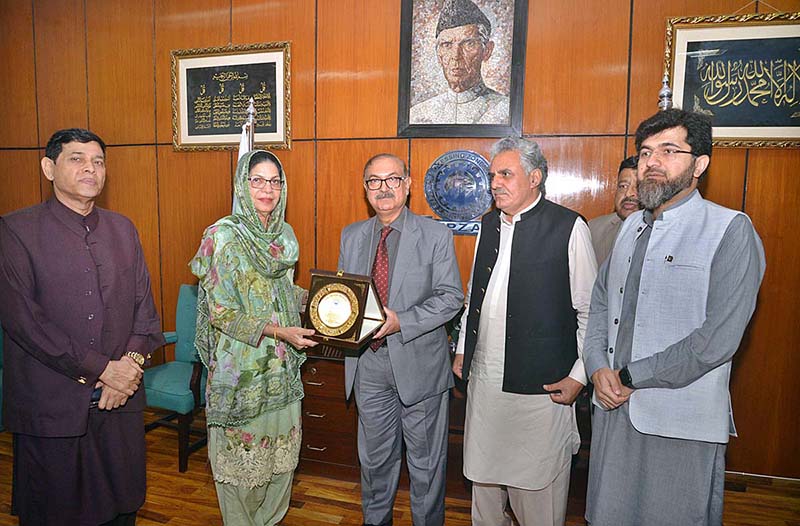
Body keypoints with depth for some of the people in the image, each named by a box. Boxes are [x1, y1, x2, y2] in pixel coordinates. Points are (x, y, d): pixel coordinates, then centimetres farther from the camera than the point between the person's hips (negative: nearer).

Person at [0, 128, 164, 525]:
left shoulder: (122, 229, 8)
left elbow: (144, 303, 7)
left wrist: (132, 362, -9)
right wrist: (102, 369, -16)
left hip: (121, 401, 4)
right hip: (51, 404, -3)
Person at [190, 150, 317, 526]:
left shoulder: (284, 234, 6)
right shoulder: (223, 236, -12)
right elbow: (221, 312, -14)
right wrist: (275, 330, -21)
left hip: (281, 363, 6)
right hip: (239, 364, -5)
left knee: (282, 444, 14)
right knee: (241, 449, 8)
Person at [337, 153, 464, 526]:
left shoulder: (436, 236, -8)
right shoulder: (351, 236, 6)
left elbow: (450, 297, -11)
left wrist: (401, 322, -24)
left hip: (419, 364, -3)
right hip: (368, 365, 4)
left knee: (426, 462, 14)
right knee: (375, 457, 22)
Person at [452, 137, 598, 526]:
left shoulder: (568, 227, -8)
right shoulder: (489, 224, 10)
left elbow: (591, 310, -6)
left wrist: (578, 376, -8)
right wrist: (462, 350, 17)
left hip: (541, 384, -5)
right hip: (483, 377, 6)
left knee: (538, 481, 8)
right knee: (482, 474, 17)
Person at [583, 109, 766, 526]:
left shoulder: (731, 230, -11)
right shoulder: (631, 227, 10)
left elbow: (717, 340, -18)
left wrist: (631, 376, -13)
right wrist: (598, 368, -3)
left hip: (681, 426, -6)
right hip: (612, 409, 6)